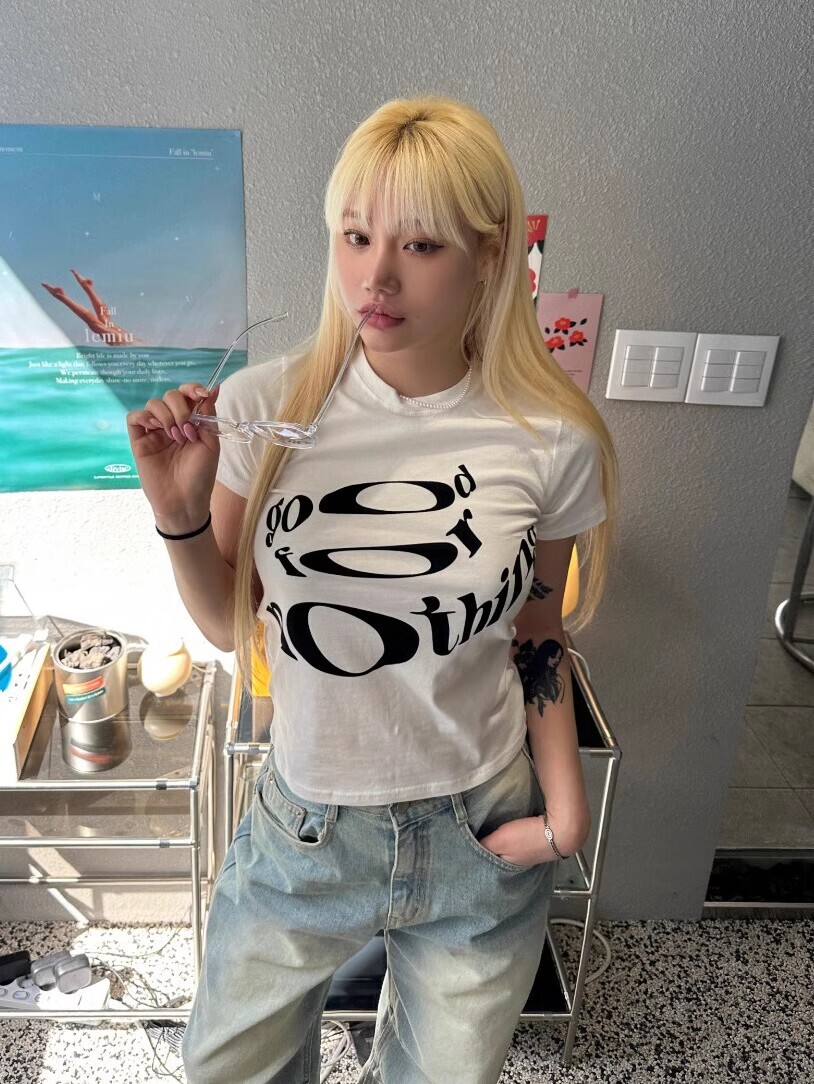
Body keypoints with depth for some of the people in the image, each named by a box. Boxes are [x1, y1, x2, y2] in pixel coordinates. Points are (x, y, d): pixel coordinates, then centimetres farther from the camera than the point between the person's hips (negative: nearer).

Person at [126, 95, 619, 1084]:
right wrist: (179, 515, -19)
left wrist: (565, 802, -6)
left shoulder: (552, 442, -14)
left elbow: (535, 640, 1)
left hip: (482, 838, 0)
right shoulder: (261, 406, -13)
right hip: (303, 823, 1)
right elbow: (230, 626, -3)